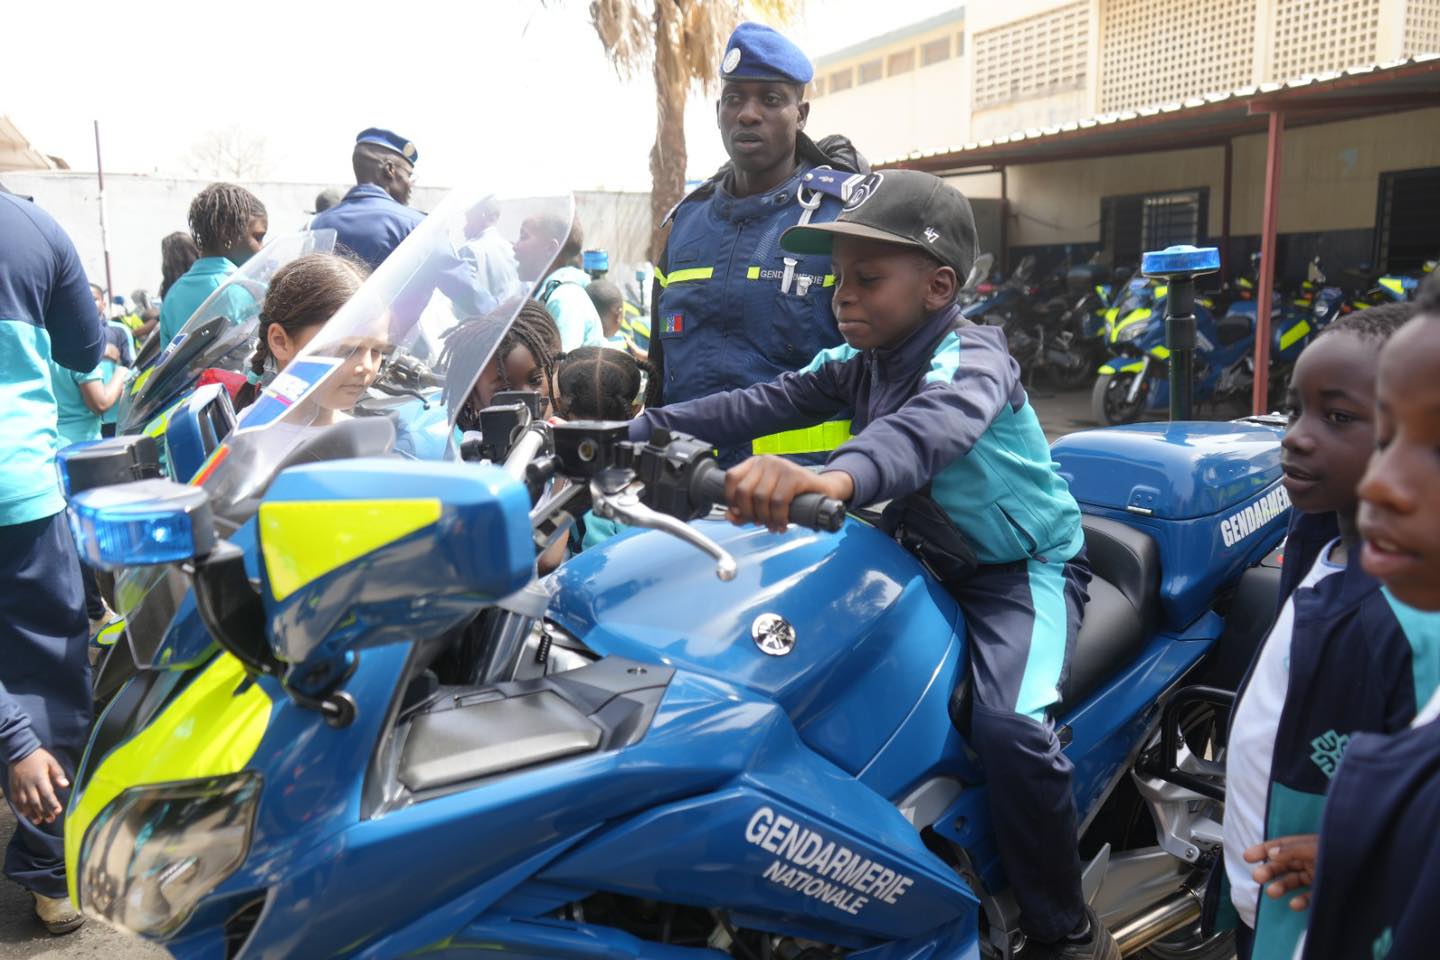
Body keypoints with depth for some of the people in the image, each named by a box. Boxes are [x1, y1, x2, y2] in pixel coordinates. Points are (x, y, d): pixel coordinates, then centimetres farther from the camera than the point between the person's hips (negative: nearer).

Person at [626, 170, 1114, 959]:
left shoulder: (971, 356, -23)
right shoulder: (857, 364, 2)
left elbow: (934, 424, -46)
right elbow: (765, 402, -6)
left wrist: (836, 477, -68)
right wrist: (642, 428, -18)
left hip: (1024, 565, -8)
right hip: (926, 560, 8)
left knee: (1010, 727, -28)